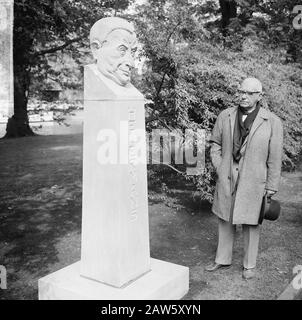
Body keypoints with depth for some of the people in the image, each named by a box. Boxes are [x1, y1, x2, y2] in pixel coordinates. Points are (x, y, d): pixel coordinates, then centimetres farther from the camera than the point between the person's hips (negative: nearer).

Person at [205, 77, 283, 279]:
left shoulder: (273, 122, -8)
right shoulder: (225, 117, 0)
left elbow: (275, 158, -5)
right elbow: (216, 143, 11)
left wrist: (272, 186, -4)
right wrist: (219, 168, 0)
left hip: (253, 182, -3)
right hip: (227, 179, 3)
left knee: (251, 223, 9)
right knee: (225, 219, 15)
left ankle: (250, 264, 29)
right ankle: (223, 260, 33)